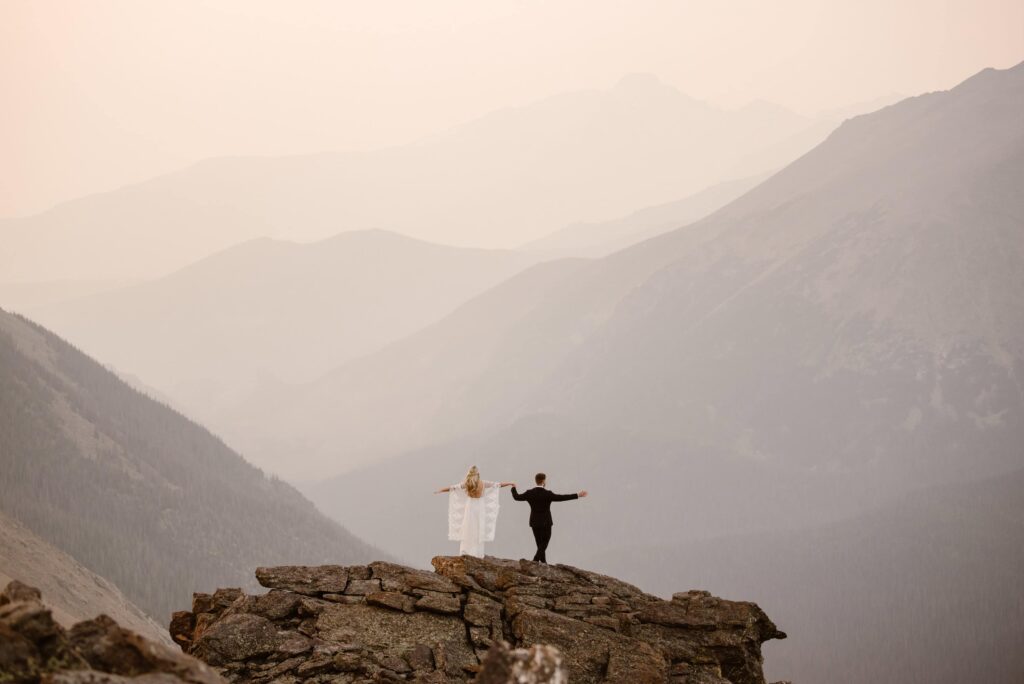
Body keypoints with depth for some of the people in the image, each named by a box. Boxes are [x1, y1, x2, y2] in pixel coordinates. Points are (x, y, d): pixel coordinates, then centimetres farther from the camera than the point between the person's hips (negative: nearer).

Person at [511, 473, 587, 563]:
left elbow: (516, 497, 11)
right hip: (545, 523, -5)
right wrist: (578, 495, -23)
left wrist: (513, 488, 32)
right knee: (543, 547, 0)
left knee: (541, 546, 16)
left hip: (534, 524, 5)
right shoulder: (547, 494, -17)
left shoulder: (530, 493, -2)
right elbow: (561, 497, -24)